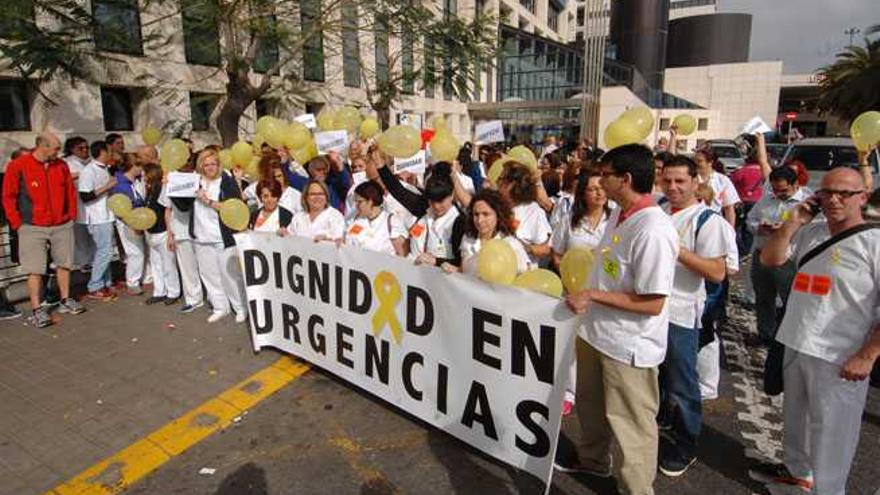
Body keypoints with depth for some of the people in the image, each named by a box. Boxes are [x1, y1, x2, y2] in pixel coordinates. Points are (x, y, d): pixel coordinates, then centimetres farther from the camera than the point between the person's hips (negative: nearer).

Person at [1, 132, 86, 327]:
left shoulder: (61, 166, 5)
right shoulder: (18, 166, -7)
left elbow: (70, 191, 13)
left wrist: (71, 215, 8)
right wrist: (17, 223, -5)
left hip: (62, 226, 4)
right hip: (33, 228, -4)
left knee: (64, 264, 11)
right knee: (35, 270, -1)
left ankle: (66, 301, 24)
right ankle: (37, 309, 6)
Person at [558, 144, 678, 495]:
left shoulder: (653, 230, -26)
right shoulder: (618, 213, 2)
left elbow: (652, 304, -26)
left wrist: (592, 296, -23)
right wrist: (585, 297, 14)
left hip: (629, 346, -9)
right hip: (596, 331, 9)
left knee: (630, 423, 10)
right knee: (590, 403, 27)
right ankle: (593, 459, 52)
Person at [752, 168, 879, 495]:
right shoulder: (811, 231, 7)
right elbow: (770, 259, 7)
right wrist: (792, 223, -5)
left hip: (839, 358, -7)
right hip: (796, 345, 7)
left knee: (829, 430, 6)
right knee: (795, 416, 24)